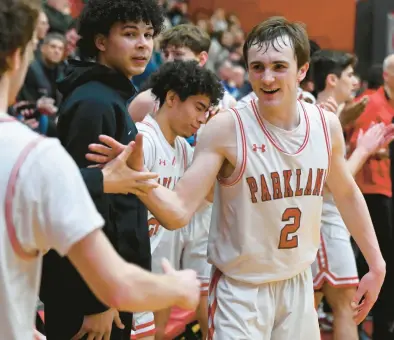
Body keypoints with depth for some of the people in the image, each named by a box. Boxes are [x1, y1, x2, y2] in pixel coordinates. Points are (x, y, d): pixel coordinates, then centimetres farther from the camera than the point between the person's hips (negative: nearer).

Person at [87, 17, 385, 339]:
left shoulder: (326, 124, -5)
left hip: (298, 284, 5)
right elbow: (178, 212, -22)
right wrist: (137, 171, -40)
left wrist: (376, 264, 14)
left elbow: (347, 194, 12)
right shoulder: (227, 129, -19)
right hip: (241, 290, -4)